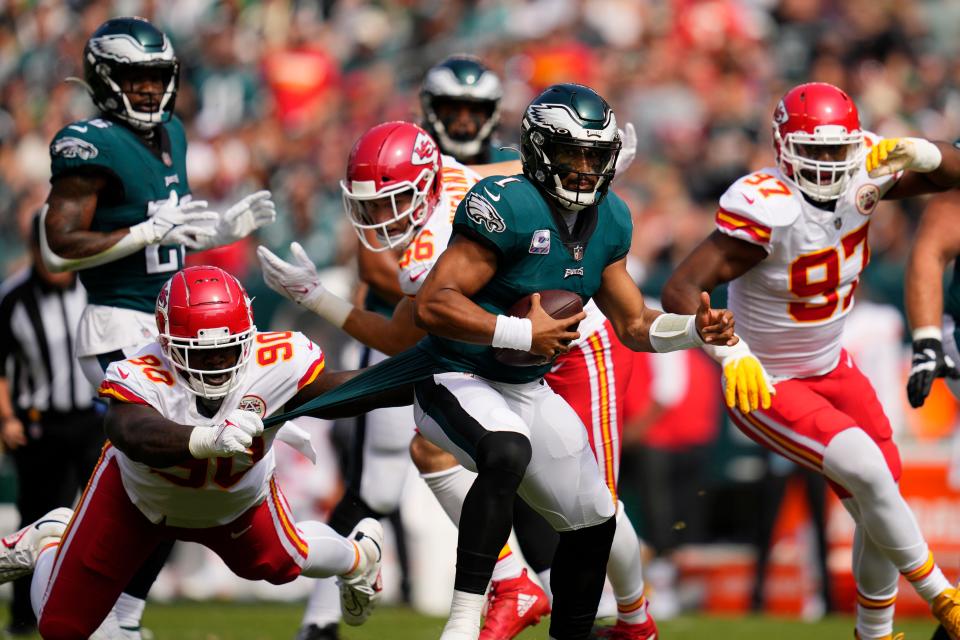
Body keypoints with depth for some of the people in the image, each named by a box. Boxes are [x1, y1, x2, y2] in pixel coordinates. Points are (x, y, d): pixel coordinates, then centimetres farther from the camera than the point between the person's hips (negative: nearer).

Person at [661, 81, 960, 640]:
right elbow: (681, 290, -33)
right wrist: (731, 353, -46)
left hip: (830, 368, 7)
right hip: (767, 385, -7)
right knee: (868, 473, -22)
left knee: (878, 505, 9)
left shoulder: (861, 179, -10)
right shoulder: (767, 211, -30)